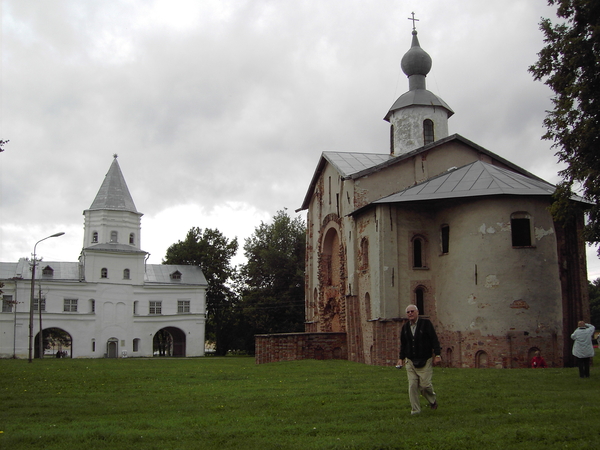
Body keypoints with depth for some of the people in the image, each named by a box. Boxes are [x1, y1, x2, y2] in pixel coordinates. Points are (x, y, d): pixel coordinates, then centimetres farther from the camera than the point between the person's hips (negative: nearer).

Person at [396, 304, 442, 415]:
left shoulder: (426, 323, -4)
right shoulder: (405, 327, 9)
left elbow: (434, 340, -5)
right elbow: (403, 344, 19)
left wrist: (437, 355, -11)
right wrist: (401, 358, 14)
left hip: (425, 360, -4)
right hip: (410, 361, 4)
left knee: (425, 384, -7)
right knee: (412, 386, -3)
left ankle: (433, 399, 25)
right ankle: (415, 410, 7)